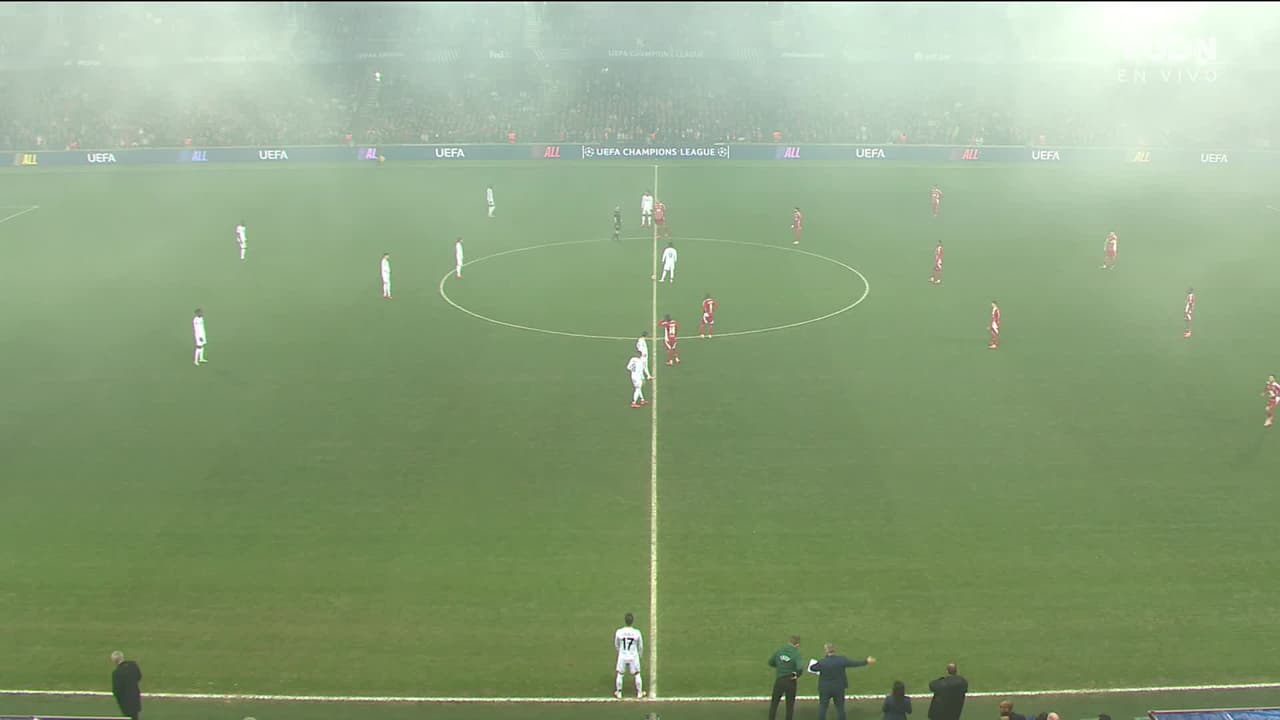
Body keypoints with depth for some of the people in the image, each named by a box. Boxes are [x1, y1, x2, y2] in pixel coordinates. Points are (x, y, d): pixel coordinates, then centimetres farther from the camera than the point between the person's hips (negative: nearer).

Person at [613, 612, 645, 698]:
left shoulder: (619, 632, -14)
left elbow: (616, 645, 2)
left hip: (622, 656, 1)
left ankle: (619, 693, 28)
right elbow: (640, 646, -2)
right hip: (634, 656, 0)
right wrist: (640, 654, 20)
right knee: (637, 675, 17)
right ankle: (639, 693, 28)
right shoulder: (637, 633, -16)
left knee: (620, 674, 17)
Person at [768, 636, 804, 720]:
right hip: (790, 681, -2)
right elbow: (799, 668, -29)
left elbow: (771, 662, 7)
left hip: (779, 680, 2)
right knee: (790, 705, 13)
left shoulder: (779, 650, -3)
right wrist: (798, 675, -10)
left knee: (774, 702, 18)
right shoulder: (796, 653, -15)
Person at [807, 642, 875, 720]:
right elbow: (854, 663, 0)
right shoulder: (841, 660, -12)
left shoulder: (822, 662, -18)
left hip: (825, 688, -2)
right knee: (840, 707, 12)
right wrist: (866, 662, 13)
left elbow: (812, 668, -3)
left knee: (822, 707, 9)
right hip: (839, 688, 2)